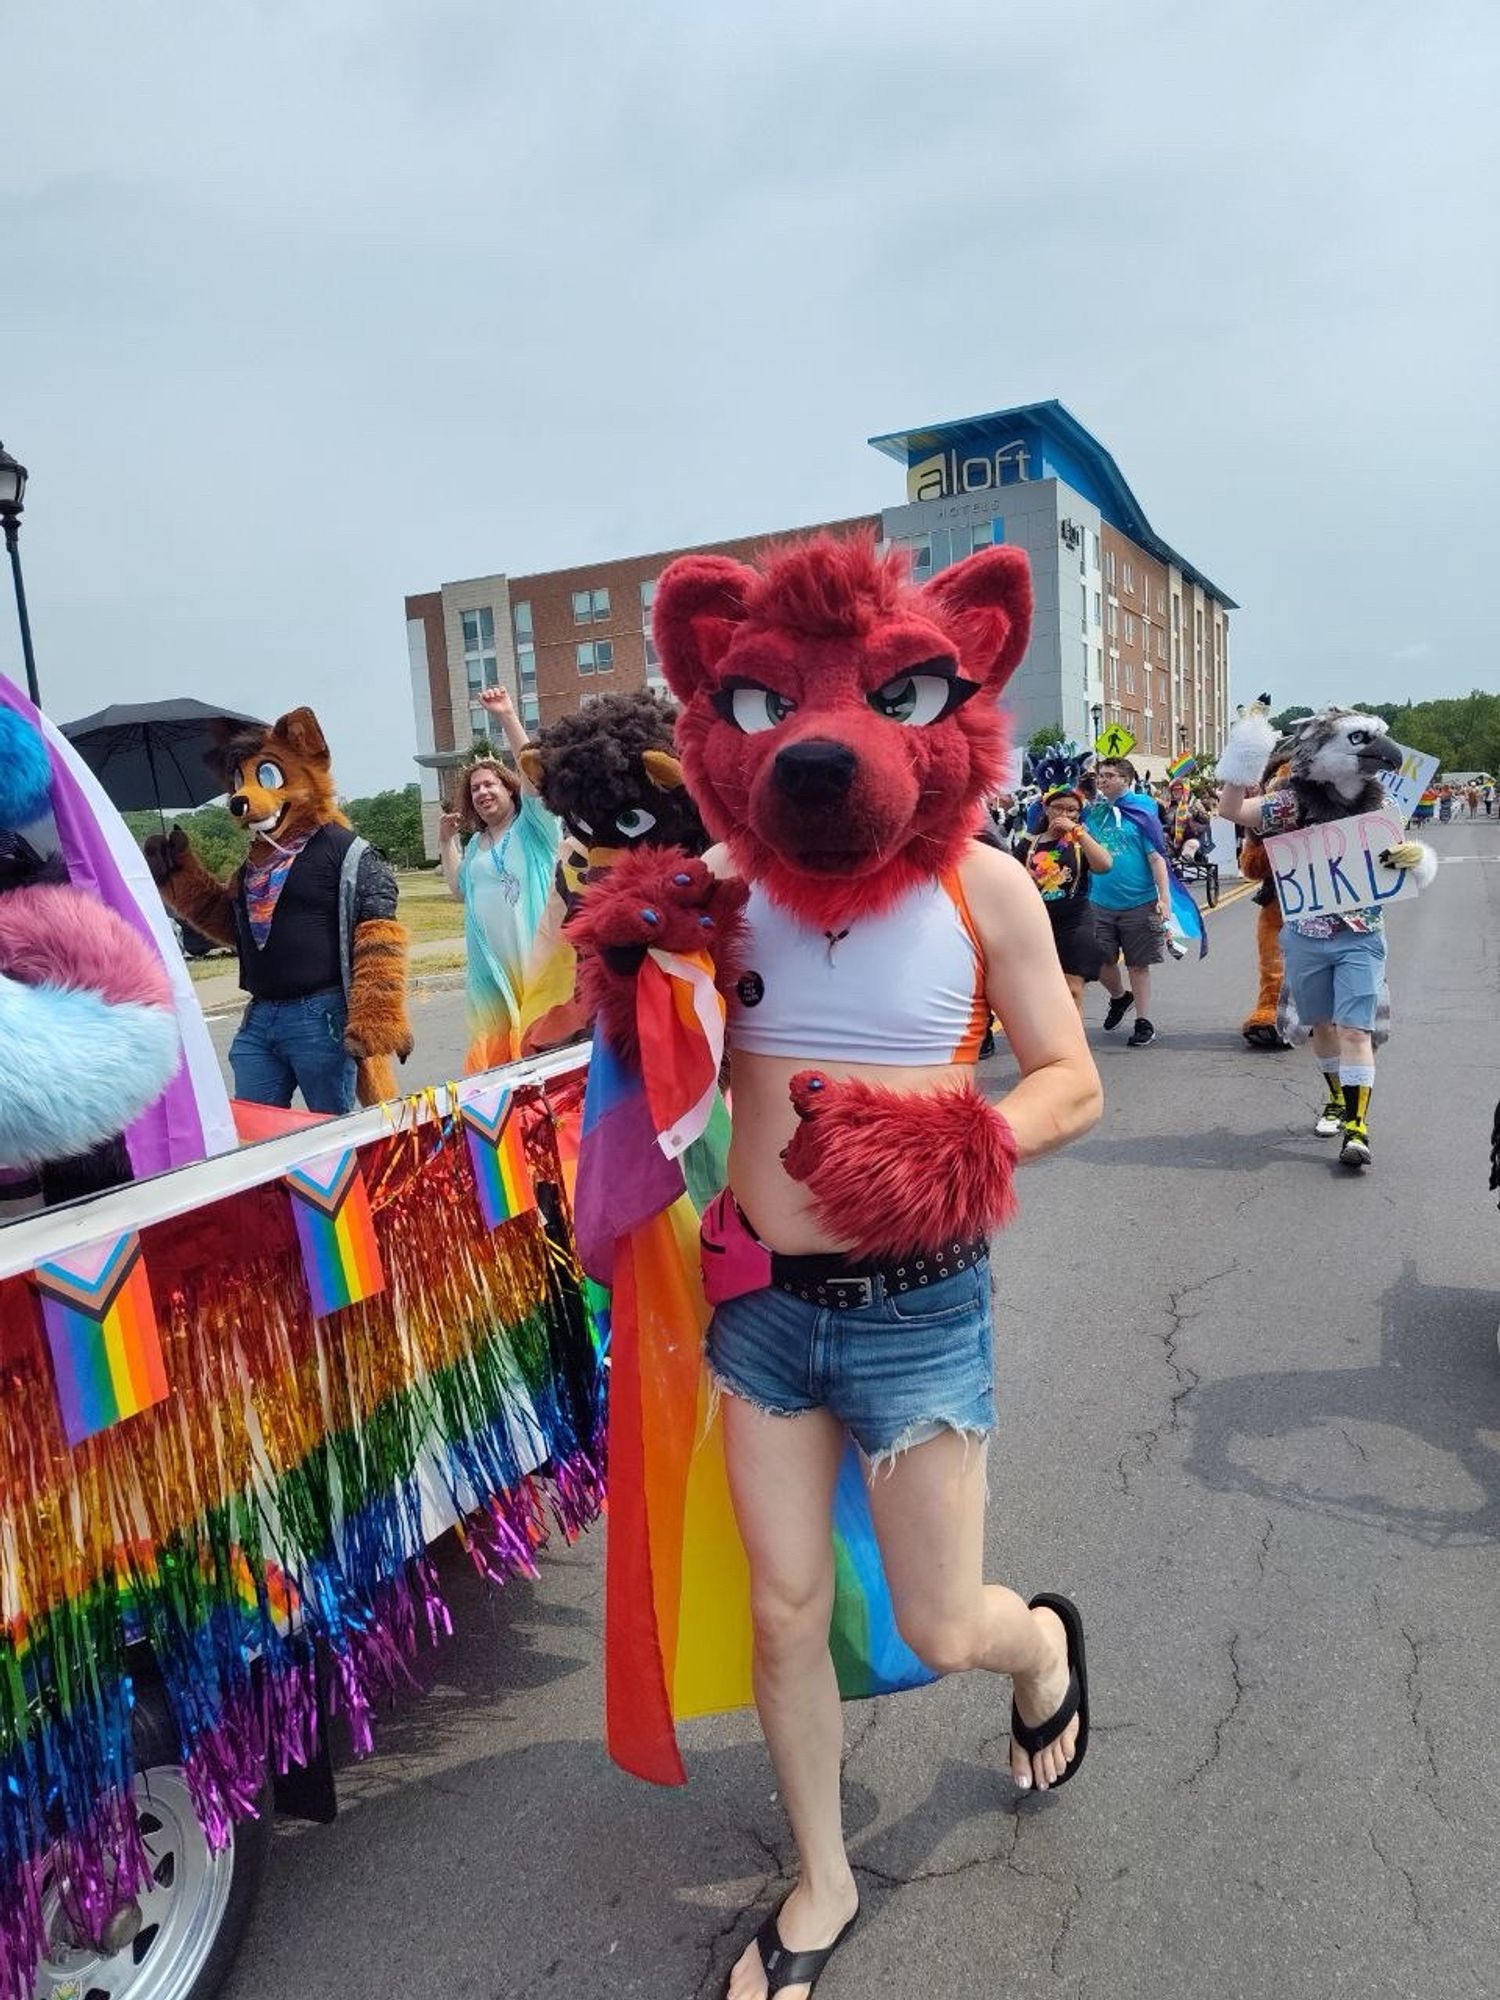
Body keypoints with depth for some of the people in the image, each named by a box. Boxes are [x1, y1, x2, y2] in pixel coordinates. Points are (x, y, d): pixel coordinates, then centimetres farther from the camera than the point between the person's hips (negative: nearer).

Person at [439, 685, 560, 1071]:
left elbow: (535, 773, -12)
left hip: (536, 955, -6)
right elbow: (459, 892, 19)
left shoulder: (533, 827, 2)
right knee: (495, 1047, 7)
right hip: (492, 963, 6)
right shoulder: (475, 844, 20)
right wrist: (446, 842, 14)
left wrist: (508, 717, -18)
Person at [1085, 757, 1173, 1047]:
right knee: (1100, 961, 9)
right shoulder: (1092, 813, 6)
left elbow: (1156, 856, -8)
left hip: (1139, 901, -4)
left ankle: (1144, 1022, 16)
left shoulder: (1140, 811, -5)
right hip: (1101, 902, 4)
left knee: (1139, 965, 5)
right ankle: (1120, 996, 38)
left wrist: (1164, 898, -13)